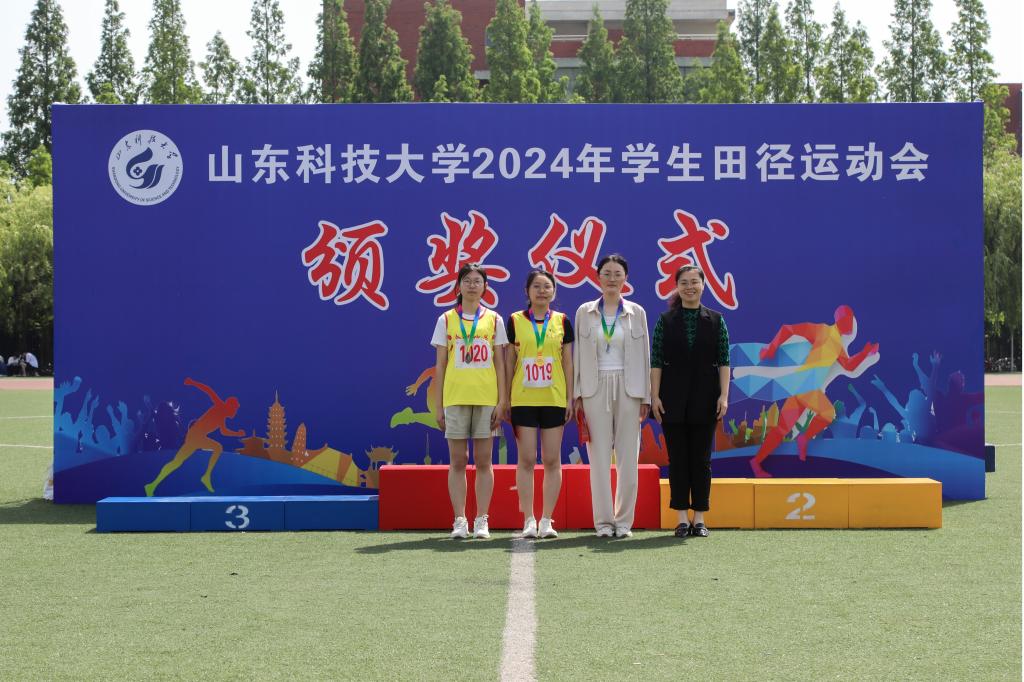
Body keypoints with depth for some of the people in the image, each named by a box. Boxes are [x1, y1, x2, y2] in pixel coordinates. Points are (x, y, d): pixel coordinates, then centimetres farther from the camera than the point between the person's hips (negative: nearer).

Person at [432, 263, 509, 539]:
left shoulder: (493, 320, 8)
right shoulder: (446, 320, 7)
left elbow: (499, 363, 7)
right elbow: (440, 365, 7)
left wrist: (502, 402, -1)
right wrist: (439, 405, 2)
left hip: (487, 398, 0)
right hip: (455, 398, 0)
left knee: (483, 460, 1)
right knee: (458, 461, 1)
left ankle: (481, 521, 5)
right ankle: (459, 521, 5)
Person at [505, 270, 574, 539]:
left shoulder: (562, 321, 8)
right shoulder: (515, 321, 5)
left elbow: (567, 362, 9)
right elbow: (509, 362, 6)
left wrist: (570, 398, 4)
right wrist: (505, 399, 2)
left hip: (554, 399, 1)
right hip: (523, 400, -1)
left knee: (552, 460, 2)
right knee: (526, 459, -1)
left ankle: (547, 520, 7)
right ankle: (528, 519, 3)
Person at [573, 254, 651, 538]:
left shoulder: (636, 312, 6)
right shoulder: (585, 312, 7)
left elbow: (643, 355, 7)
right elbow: (578, 354, 7)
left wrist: (645, 397, 2)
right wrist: (578, 394, 1)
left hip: (628, 388, 0)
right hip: (595, 388, 0)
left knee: (627, 456, 0)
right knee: (599, 456, -1)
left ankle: (624, 520, 6)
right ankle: (603, 520, 4)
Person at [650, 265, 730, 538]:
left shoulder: (715, 320, 4)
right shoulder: (666, 320, 3)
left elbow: (724, 361, 1)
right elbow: (656, 361, 0)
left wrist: (724, 396, -7)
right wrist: (654, 396, -7)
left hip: (705, 398, 0)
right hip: (673, 398, 0)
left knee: (701, 458, 3)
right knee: (677, 457, 2)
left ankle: (700, 518, 9)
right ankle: (682, 518, 8)